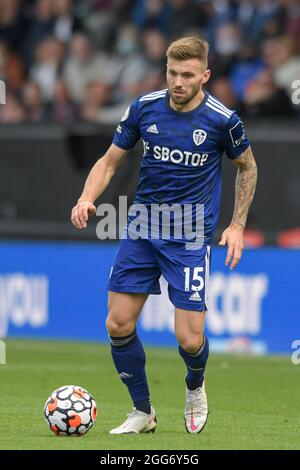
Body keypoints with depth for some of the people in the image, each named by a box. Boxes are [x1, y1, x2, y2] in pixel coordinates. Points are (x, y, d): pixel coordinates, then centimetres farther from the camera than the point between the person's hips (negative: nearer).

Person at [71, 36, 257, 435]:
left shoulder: (222, 119, -10)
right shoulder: (144, 107, -3)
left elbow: (247, 167, 8)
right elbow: (110, 161, 7)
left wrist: (237, 225, 3)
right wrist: (87, 199, -12)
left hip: (191, 236, -3)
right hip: (141, 225, 3)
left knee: (189, 339, -9)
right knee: (118, 325, -4)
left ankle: (195, 387, 27)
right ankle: (143, 412, 15)